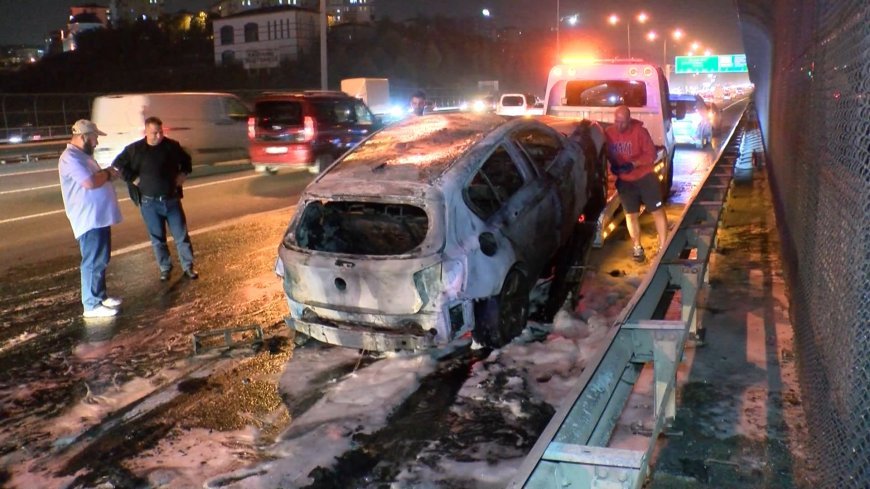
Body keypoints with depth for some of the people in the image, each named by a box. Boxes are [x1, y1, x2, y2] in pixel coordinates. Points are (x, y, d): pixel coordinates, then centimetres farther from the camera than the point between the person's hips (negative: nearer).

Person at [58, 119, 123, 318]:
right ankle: (92, 305, 3)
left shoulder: (83, 155, 16)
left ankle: (100, 296, 28)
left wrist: (106, 173, 3)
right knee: (93, 262, -5)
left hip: (99, 217, 10)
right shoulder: (70, 158, -17)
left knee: (101, 260, 17)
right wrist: (107, 173, -10)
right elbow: (90, 183, -28)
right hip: (89, 220, -10)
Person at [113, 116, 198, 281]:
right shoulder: (134, 149, -6)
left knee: (181, 235, 4)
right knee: (157, 238, 9)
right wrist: (133, 179, -7)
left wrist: (183, 174, 2)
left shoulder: (172, 146, -1)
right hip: (149, 203, -1)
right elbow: (117, 165, 0)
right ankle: (165, 268, 22)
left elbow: (186, 160, 16)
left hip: (172, 199, 1)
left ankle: (188, 267, 14)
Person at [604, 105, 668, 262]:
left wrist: (633, 164, -27)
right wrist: (612, 165, -15)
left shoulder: (640, 131, -15)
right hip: (624, 181, 3)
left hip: (645, 177, -3)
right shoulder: (608, 133, -6)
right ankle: (637, 247, 25)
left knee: (658, 211, -2)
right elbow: (606, 154, 5)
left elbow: (651, 154, -16)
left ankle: (663, 247, 7)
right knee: (631, 214, 11)